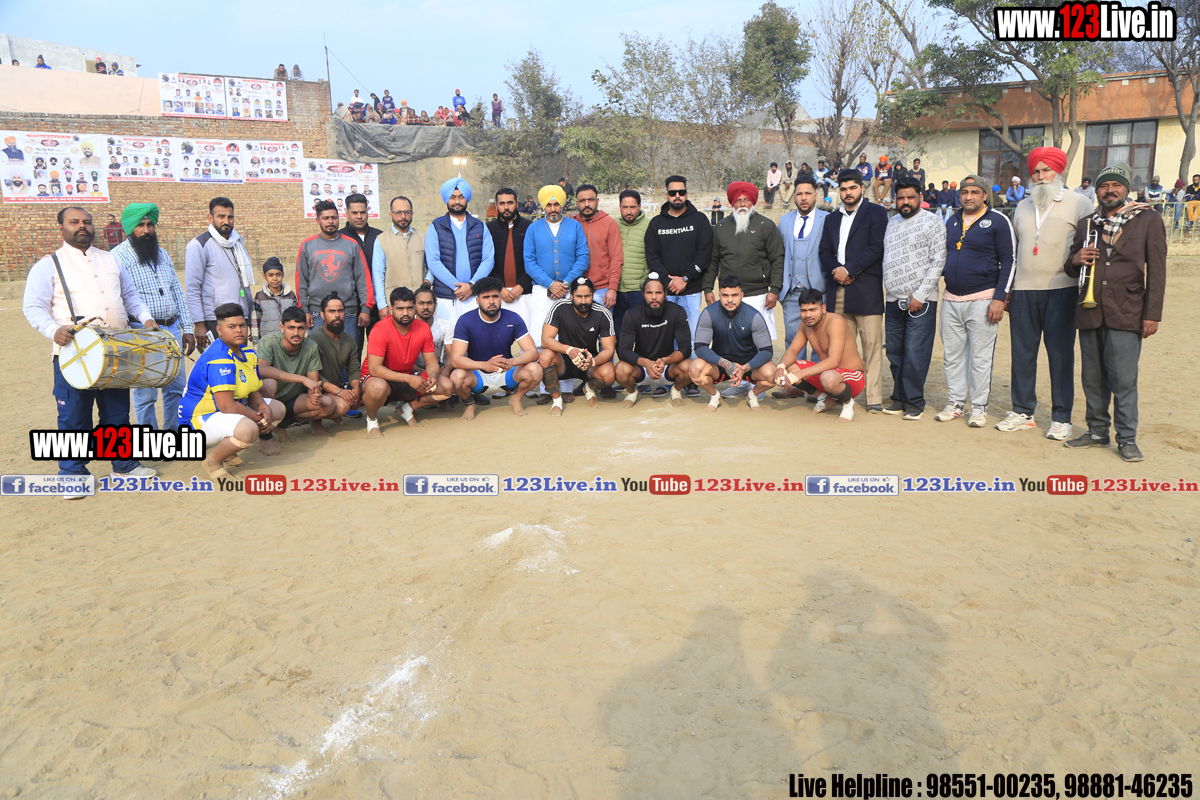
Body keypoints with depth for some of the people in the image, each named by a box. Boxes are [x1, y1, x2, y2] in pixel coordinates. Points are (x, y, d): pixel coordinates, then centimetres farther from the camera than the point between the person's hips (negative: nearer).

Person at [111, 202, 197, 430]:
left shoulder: (163, 255, 15)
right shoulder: (118, 257, -6)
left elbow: (178, 293, 18)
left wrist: (187, 329, 12)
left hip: (172, 330, 6)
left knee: (177, 388, 11)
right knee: (146, 393, 0)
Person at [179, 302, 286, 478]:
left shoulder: (249, 353, 6)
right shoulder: (219, 359, -24)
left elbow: (254, 393, 11)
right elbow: (227, 406, -29)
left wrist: (265, 411, -11)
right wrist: (258, 418, -18)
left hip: (231, 411, 10)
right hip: (200, 420, -10)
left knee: (277, 408, 13)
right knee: (247, 429, -37)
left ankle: (229, 449, 11)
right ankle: (212, 460, -6)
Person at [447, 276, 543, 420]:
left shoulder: (512, 319, -9)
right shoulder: (465, 321, -14)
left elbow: (532, 352, -14)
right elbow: (455, 359, -22)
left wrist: (512, 362, -37)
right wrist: (485, 365, -41)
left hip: (506, 374, 2)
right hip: (478, 376, -1)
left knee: (535, 370, -27)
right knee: (457, 377, -35)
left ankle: (516, 398, 7)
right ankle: (469, 403, 3)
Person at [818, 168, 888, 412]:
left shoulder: (875, 213, 5)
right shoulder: (832, 218, 22)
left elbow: (876, 248, -6)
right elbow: (824, 251, 13)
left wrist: (848, 269, -11)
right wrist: (836, 271, -6)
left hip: (866, 290, -4)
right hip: (837, 290, 5)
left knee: (872, 344, -6)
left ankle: (874, 398, -3)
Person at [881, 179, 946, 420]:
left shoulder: (932, 222, -3)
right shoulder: (891, 223, 15)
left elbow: (938, 262, -8)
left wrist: (919, 296, -13)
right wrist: (884, 294, 10)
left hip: (920, 301, -5)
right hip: (893, 301, 6)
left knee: (915, 355, -5)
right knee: (894, 353, 7)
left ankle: (914, 402, 5)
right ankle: (899, 398, 18)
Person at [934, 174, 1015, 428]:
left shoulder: (998, 221, -3)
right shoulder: (952, 221, 13)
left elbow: (1009, 261, -6)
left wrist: (999, 298, -12)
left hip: (981, 300, -5)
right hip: (951, 299, 5)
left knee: (980, 357, -1)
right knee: (952, 355, 8)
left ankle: (979, 407, 8)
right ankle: (955, 403, 18)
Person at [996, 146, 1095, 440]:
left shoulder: (1078, 203, 3)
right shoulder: (1022, 206, 17)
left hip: (1061, 290, -4)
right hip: (1023, 290, 4)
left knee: (1060, 354, -1)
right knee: (1022, 352, 6)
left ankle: (1061, 418, 7)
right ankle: (1022, 412, 16)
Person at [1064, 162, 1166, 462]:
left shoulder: (1148, 221, 3)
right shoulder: (1087, 224, 15)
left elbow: (1156, 271, -1)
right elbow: (1071, 268, 20)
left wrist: (1152, 314, -7)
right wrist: (1076, 260, -5)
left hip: (1125, 314, -4)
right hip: (1089, 313, 4)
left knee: (1123, 380, -5)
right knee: (1092, 378, 10)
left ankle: (1127, 439, 4)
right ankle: (1097, 431, 21)